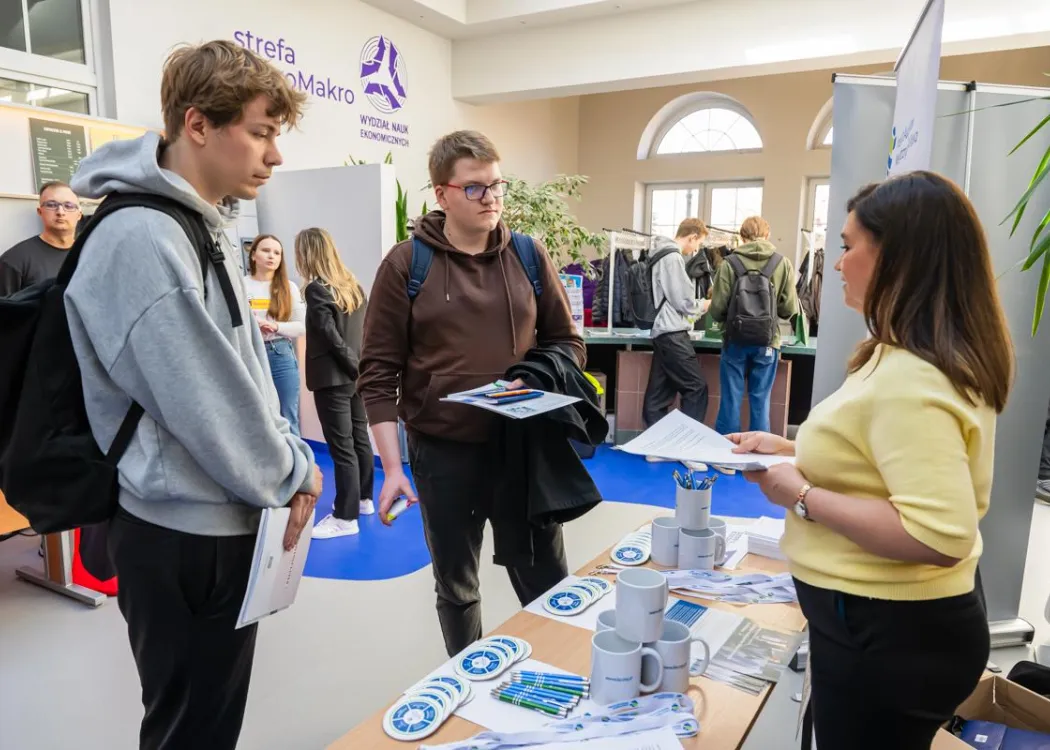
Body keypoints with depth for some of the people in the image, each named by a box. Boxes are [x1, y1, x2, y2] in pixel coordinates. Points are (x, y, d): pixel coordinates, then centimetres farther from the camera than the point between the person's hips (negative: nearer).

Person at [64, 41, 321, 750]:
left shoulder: (207, 228, 9)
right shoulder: (141, 239, -22)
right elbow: (204, 401, -23)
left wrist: (289, 461, 2)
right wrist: (291, 475, -8)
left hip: (223, 521, 9)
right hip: (185, 535, -9)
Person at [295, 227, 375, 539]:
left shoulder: (316, 289, -14)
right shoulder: (352, 284, 10)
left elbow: (332, 337, -19)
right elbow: (364, 329, 10)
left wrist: (355, 368, -10)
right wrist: (362, 369, 7)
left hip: (334, 377, -8)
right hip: (355, 373, 8)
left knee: (342, 447, -4)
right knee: (359, 438, 16)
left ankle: (345, 517, 2)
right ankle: (363, 499, 30)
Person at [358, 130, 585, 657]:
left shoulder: (528, 256, 2)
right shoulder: (406, 265, -6)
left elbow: (567, 341, 10)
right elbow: (379, 372, -6)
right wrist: (392, 467, -10)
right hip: (443, 453, -1)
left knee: (547, 583, 14)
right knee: (456, 588, 17)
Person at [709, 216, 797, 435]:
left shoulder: (729, 263, -5)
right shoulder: (783, 264, -2)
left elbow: (717, 308, -8)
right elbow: (790, 308, -3)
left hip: (735, 340, -1)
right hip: (767, 342, 1)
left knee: (731, 399, 7)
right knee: (760, 401, 10)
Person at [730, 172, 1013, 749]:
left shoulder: (909, 380, -28)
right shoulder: (907, 360, 5)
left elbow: (939, 536, -34)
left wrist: (802, 496, -26)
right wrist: (794, 451, 7)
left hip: (886, 635, -10)